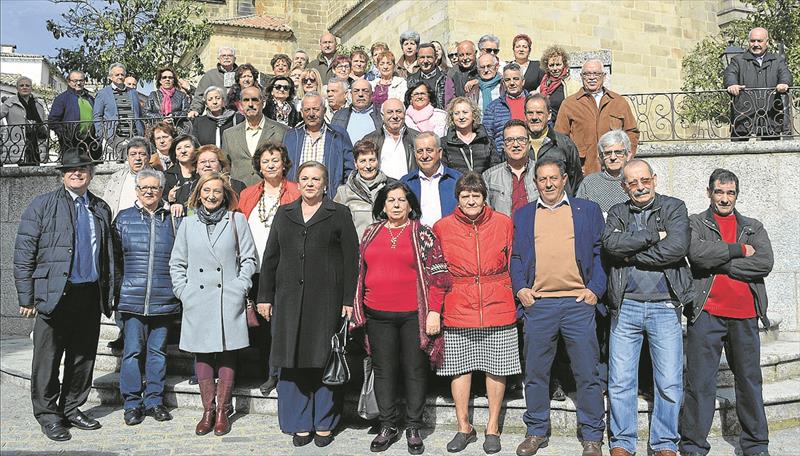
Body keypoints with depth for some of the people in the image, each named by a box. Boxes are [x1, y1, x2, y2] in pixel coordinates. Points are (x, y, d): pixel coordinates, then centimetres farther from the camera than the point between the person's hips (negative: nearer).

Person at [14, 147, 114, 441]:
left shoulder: (101, 209, 13)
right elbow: (24, 253, -3)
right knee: (48, 358, 3)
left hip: (91, 295, 4)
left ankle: (71, 409, 27)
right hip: (55, 294, -4)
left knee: (83, 356, 12)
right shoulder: (43, 205, 0)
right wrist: (26, 296, -9)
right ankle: (48, 415, 17)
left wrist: (110, 293, 10)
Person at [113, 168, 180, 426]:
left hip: (164, 298, 1)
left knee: (157, 350, 8)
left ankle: (154, 400, 18)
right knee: (133, 351, 0)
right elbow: (115, 258, 8)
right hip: (132, 298, -1)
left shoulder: (171, 220, 8)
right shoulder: (124, 218, 6)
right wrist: (118, 290, 3)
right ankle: (132, 403, 10)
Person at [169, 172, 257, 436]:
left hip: (229, 301, -2)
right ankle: (208, 411, 14)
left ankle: (222, 411, 11)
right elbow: (177, 263, 14)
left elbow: (248, 258, 5)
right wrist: (182, 290, 3)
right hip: (197, 301, 2)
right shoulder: (188, 223, 10)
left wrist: (240, 287, -4)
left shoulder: (237, 220, 4)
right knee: (202, 354, 5)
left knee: (227, 354, 2)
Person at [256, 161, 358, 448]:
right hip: (289, 299, 3)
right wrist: (265, 296, 7)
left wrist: (349, 300, -7)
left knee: (325, 360, 3)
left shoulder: (339, 215, 5)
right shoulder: (284, 214, 15)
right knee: (292, 361, 4)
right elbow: (270, 257, 14)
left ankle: (324, 423, 16)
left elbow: (351, 259, 0)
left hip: (326, 299, -3)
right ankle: (300, 423, 16)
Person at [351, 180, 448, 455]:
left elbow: (437, 275, -3)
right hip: (378, 316, 3)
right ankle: (387, 427, 20)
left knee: (415, 370, 5)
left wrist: (434, 311, -9)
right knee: (383, 370, 8)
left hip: (414, 315, -3)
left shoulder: (423, 235, 0)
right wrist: (356, 309, 12)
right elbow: (360, 272, 16)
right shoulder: (371, 234, 10)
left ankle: (413, 428, 17)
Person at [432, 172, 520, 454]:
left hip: (498, 307, 0)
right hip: (458, 310, 0)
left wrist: (516, 295, 6)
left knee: (497, 367, 6)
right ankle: (464, 428, 21)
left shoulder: (503, 223, 3)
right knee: (459, 367, 6)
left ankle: (492, 428, 21)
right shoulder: (442, 227, 2)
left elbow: (513, 265, 10)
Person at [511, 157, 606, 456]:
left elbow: (600, 253, 8)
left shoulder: (588, 210, 11)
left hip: (579, 302, -1)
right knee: (535, 373, 7)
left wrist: (595, 289, -4)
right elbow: (515, 257, 13)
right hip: (537, 304, 1)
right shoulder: (523, 215, 15)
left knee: (587, 373, 2)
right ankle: (536, 432, 21)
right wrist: (520, 288, -2)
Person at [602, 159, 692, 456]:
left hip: (664, 306, -1)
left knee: (669, 383, 2)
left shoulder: (674, 208, 5)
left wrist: (631, 255, -8)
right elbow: (611, 243, -11)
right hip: (625, 306, 2)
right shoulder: (618, 213, 11)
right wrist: (654, 236, -12)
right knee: (620, 381, 4)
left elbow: (677, 248, -13)